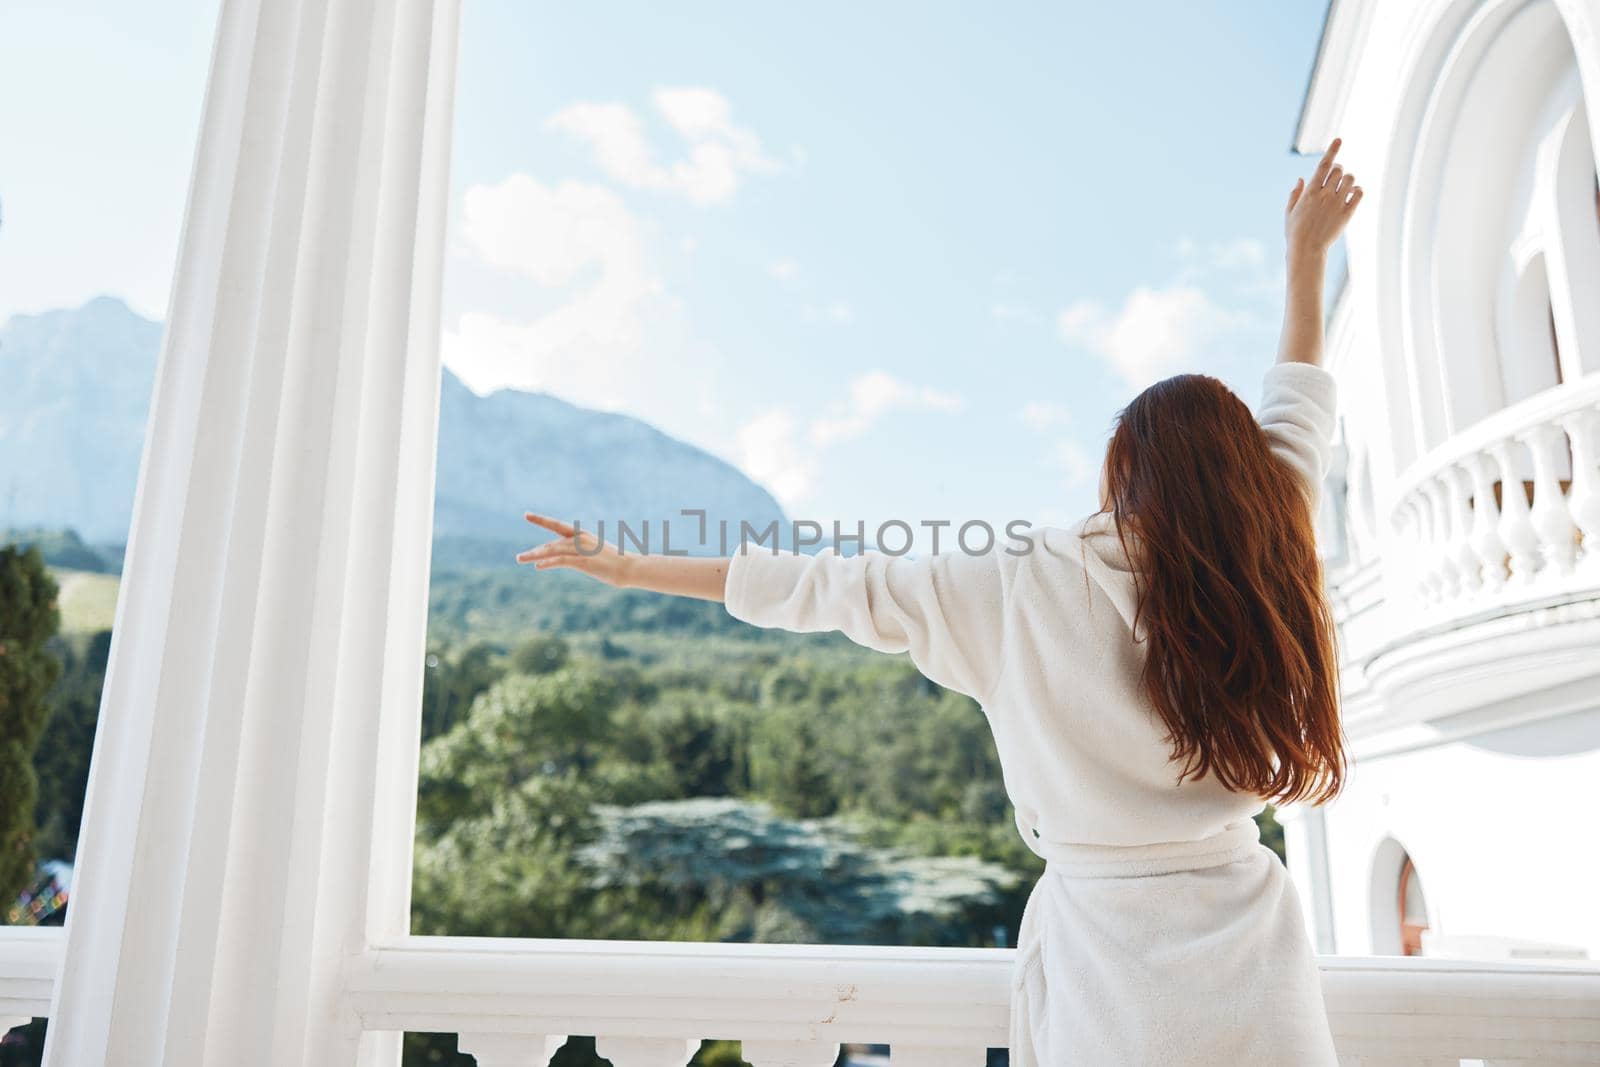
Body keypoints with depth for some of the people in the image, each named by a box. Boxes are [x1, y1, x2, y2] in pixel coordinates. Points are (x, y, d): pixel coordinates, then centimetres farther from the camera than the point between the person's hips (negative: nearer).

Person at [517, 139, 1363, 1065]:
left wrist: (637, 569, 2)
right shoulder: (1261, 575, -6)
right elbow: (1300, 418, 10)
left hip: (1110, 948, -2)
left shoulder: (1026, 594, -13)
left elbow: (838, 588, -8)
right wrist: (1307, 254, 25)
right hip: (1256, 973, 3)